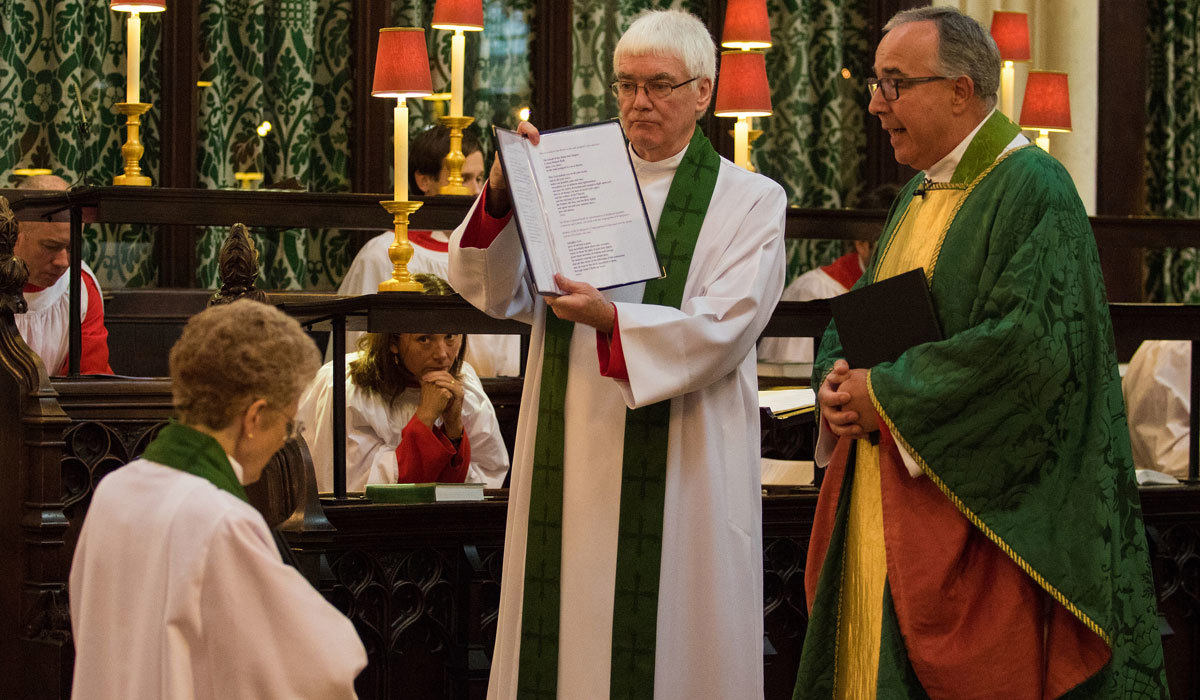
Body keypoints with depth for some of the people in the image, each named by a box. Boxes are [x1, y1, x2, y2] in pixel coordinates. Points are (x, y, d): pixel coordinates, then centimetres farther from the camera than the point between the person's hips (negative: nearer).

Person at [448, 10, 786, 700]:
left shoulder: (751, 202, 2)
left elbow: (723, 330, -10)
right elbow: (496, 292, 3)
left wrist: (612, 320, -24)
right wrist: (502, 195, -13)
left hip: (678, 471, -3)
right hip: (570, 461, 3)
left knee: (662, 642, -1)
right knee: (564, 633, 4)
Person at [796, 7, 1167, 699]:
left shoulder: (1032, 189, -12)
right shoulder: (922, 194, 16)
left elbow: (1031, 344, -23)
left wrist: (887, 394, -17)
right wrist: (836, 379, -1)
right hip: (886, 502, 9)